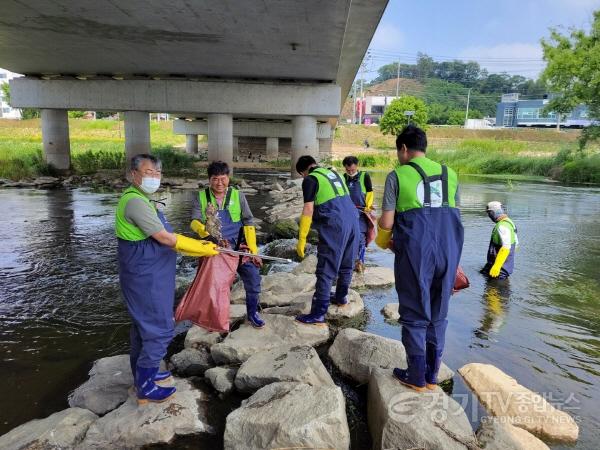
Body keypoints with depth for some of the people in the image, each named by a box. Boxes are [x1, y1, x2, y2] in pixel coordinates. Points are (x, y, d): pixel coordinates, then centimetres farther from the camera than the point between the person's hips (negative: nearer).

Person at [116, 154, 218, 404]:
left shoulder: (140, 199, 13)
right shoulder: (135, 201, -21)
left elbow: (162, 236, 13)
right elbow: (165, 238, -23)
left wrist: (199, 245, 9)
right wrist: (202, 249, -15)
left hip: (145, 274, 11)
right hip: (146, 278, -11)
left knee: (144, 325, 21)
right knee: (159, 329, -1)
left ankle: (143, 373, 38)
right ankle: (145, 388, 11)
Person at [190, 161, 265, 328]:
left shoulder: (237, 195, -2)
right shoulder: (201, 197, -1)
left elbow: (248, 222, -2)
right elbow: (195, 221, -9)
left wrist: (252, 248, -9)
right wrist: (206, 232, -32)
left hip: (238, 248, -1)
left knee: (253, 276, -10)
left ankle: (252, 313, 12)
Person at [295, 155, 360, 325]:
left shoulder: (310, 180, -1)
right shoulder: (334, 173, 21)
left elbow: (308, 211, -8)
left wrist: (301, 240, -6)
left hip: (334, 226, -7)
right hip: (353, 220, 8)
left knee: (326, 271, -3)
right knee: (346, 264, 22)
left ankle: (318, 314, 2)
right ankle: (341, 297, 41)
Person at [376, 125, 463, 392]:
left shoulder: (398, 175, -3)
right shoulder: (449, 174, 11)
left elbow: (386, 222, -5)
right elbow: (454, 217, 13)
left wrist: (383, 242, 16)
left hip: (415, 253, -4)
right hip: (447, 252, 4)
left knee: (415, 316, 10)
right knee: (438, 315, 16)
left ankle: (416, 377, 20)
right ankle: (432, 376, 26)